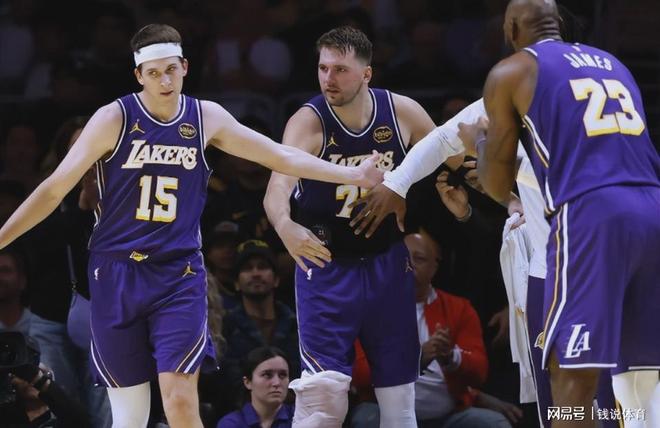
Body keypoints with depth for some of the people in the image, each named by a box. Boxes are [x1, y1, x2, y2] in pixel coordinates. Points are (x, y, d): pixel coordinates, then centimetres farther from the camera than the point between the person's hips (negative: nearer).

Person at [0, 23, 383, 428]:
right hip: (117, 273, -1)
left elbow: (281, 156, 9)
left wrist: (353, 174, 5)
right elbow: (56, 188, -3)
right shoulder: (114, 119, -6)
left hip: (179, 276, 1)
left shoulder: (206, 118, 2)